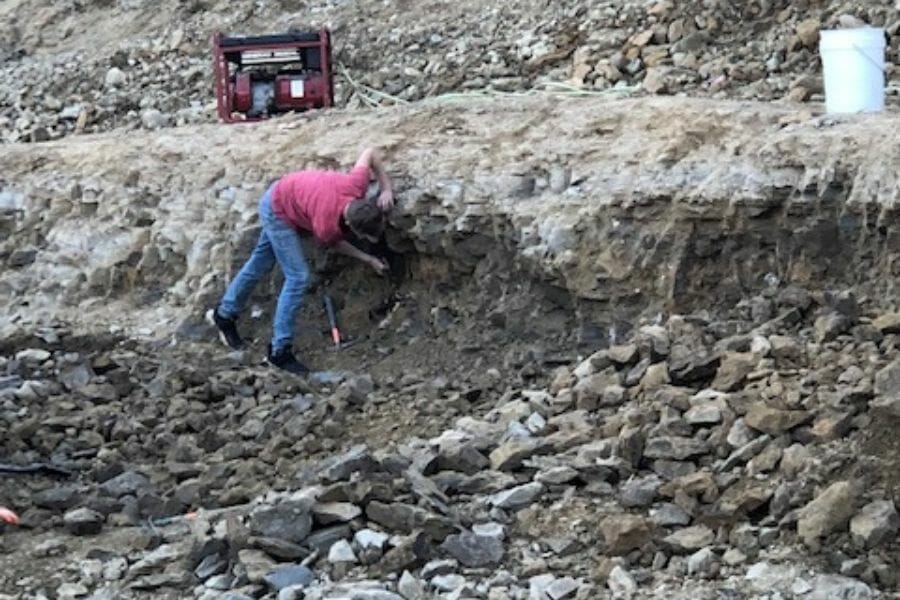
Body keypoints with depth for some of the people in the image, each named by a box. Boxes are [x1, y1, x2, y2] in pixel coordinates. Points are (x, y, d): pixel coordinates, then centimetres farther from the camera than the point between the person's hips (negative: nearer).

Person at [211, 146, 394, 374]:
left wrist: (387, 189, -16)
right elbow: (335, 244, -12)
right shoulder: (326, 227, -38)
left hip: (283, 196, 8)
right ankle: (280, 350, -4)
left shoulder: (356, 184, -30)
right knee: (298, 277, -12)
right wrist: (369, 259, -4)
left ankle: (225, 313, 41)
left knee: (260, 263, 22)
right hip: (277, 210, -8)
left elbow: (370, 152, -11)